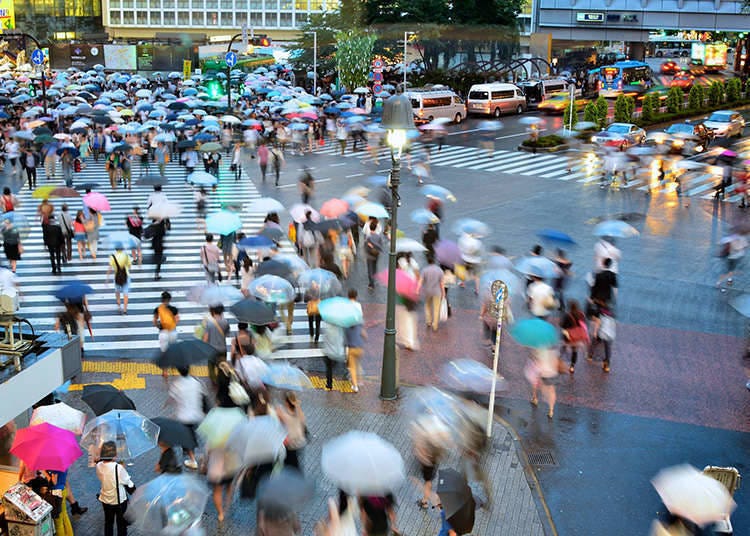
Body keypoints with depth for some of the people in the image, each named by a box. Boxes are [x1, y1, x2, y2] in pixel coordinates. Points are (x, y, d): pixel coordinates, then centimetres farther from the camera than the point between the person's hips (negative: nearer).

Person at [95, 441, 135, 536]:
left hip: (105, 500, 5)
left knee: (108, 522, 23)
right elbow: (128, 484, -15)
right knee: (122, 524, 15)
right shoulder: (118, 468, -29)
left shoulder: (99, 466, -16)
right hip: (119, 500, -4)